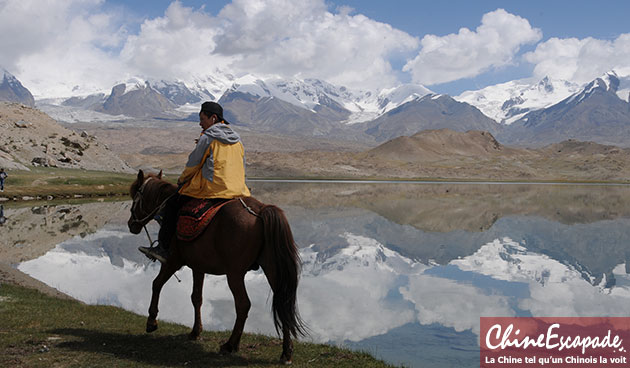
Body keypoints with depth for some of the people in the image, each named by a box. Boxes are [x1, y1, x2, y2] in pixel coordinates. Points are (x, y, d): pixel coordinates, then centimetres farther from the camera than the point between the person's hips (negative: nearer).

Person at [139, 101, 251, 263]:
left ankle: (164, 247, 5)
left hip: (210, 189, -7)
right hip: (238, 192, 7)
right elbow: (242, 169, 19)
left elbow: (192, 164, -1)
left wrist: (181, 180, 17)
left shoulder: (207, 137, -6)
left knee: (172, 204, 6)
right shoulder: (237, 139, 15)